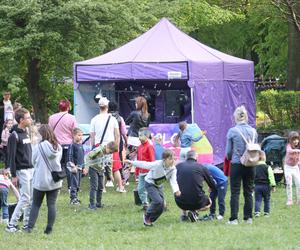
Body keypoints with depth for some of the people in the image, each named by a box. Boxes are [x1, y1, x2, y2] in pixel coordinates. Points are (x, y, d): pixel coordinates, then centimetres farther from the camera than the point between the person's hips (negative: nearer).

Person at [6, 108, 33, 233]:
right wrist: (13, 175, -16)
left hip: (31, 169, 8)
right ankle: (11, 225, -6)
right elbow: (11, 157, -14)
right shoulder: (14, 136, -13)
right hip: (22, 170, -8)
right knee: (25, 198, -9)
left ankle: (26, 223, 13)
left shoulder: (26, 133, 13)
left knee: (31, 199, 7)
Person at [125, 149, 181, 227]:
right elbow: (144, 164, -21)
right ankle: (147, 215, 1)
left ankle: (149, 220, 22)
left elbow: (173, 181, -24)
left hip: (159, 185, 6)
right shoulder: (158, 164, -31)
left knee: (161, 206, -1)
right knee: (158, 201, -23)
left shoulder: (173, 169, -17)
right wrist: (131, 162, -13)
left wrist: (176, 190, -44)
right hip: (150, 184, -6)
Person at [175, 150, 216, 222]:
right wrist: (212, 188, 36)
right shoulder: (201, 167, 0)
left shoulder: (178, 166, 3)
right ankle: (194, 211, 1)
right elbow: (213, 186, 11)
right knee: (209, 202, 30)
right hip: (196, 201, -3)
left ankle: (184, 214, 18)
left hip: (180, 203, 3)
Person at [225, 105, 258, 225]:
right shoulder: (253, 131, 1)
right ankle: (248, 217, 13)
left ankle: (234, 218, -2)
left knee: (235, 192, 1)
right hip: (250, 165, 3)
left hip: (236, 164, -3)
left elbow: (228, 151, -2)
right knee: (248, 192, 11)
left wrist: (230, 158, 19)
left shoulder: (232, 131, -9)